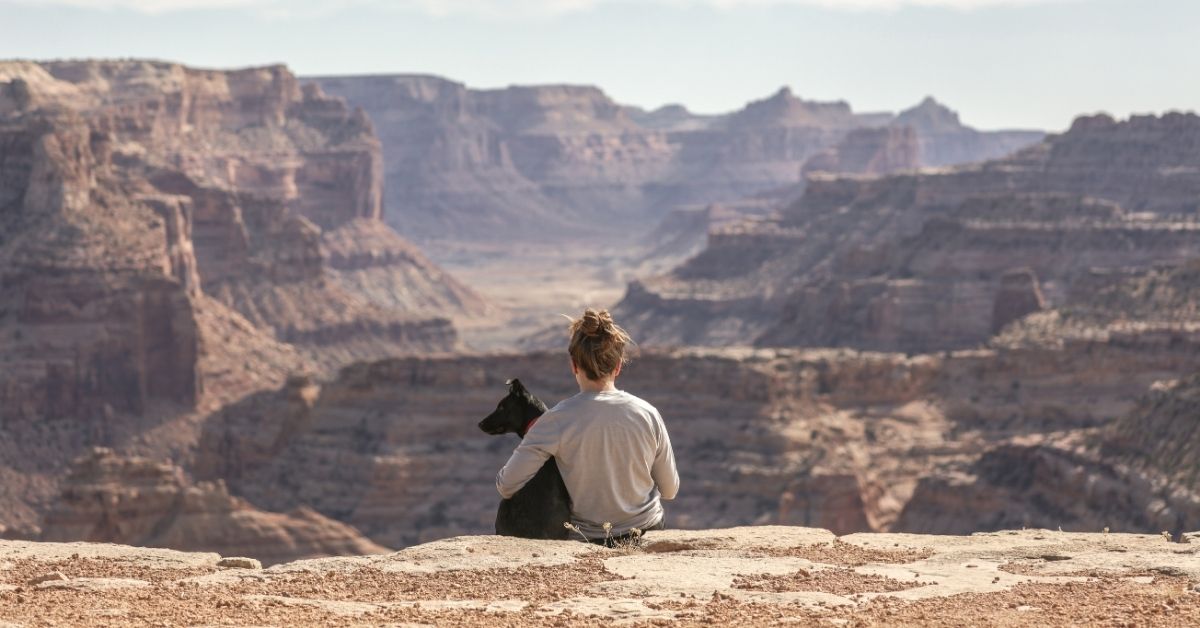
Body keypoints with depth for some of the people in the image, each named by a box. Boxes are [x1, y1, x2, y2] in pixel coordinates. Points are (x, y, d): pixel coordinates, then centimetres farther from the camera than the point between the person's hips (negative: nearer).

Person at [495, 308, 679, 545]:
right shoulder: (648, 415, -11)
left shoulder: (559, 419, -18)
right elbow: (670, 490, 1)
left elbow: (506, 486, -16)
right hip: (648, 533, 2)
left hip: (587, 540, -2)